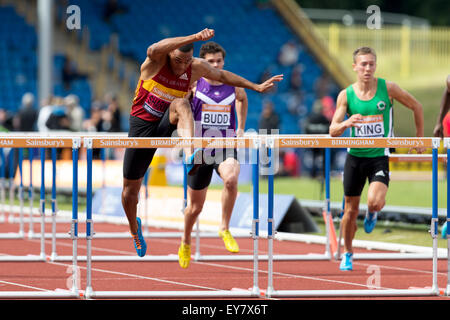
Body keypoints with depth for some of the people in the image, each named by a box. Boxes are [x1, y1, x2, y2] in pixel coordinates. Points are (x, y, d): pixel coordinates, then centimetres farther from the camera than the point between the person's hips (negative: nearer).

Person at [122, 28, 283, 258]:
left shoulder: (196, 68, -7)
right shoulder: (158, 60, -16)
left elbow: (222, 76, 12)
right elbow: (153, 50, -42)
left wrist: (257, 87, 12)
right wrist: (194, 38, -52)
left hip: (167, 125, 0)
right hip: (142, 125, 0)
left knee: (181, 104, -35)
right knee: (130, 188, 5)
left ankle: (190, 157, -59)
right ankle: (134, 229, 37)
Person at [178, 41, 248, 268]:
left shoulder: (235, 86, 1)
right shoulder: (193, 85, -4)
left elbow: (242, 100, 25)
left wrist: (240, 129, 18)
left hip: (226, 147, 0)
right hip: (200, 149, 0)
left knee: (231, 179, -34)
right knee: (195, 206, 8)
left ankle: (225, 229, -17)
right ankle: (185, 242, 38)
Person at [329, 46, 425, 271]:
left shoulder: (387, 88, -7)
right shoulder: (346, 95, -3)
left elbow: (416, 106, 7)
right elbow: (333, 131, -6)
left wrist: (419, 138, 9)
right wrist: (347, 123, -28)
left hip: (380, 156, -2)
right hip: (355, 156, 2)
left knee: (375, 201, -24)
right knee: (351, 209, 9)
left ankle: (372, 213, 15)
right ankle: (347, 253, 30)